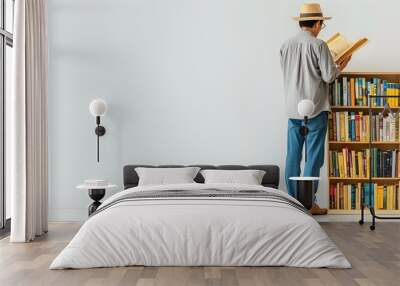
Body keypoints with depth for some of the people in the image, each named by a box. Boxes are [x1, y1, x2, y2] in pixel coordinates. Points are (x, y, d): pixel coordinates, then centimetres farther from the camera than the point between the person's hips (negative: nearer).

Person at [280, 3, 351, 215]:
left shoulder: (286, 45, 6)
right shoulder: (318, 45, -10)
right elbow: (329, 76, -11)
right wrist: (342, 66, 9)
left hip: (293, 110, 5)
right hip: (315, 109, -5)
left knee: (293, 156, 9)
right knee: (313, 158, 2)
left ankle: (292, 200, 15)